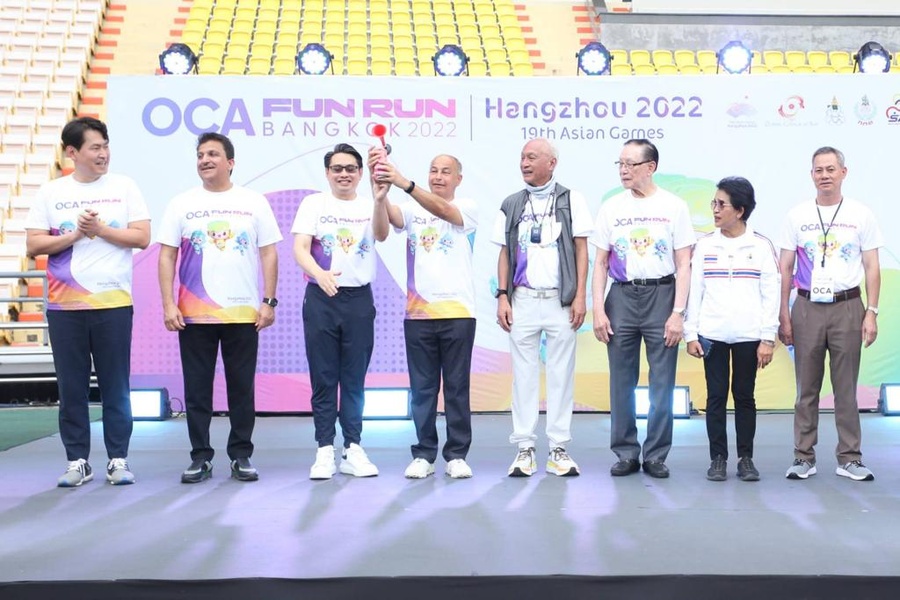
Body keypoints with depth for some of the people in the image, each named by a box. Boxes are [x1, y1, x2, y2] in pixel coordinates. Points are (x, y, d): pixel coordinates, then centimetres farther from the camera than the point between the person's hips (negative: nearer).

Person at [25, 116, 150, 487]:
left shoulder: (123, 187, 4)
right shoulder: (50, 193, 6)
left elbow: (142, 237, -2)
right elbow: (33, 246, 1)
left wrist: (101, 229, -11)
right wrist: (75, 234, -10)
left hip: (114, 303, -1)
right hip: (64, 305, 1)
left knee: (115, 386, 2)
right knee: (72, 387, 5)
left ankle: (118, 460, 10)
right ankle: (77, 461, 14)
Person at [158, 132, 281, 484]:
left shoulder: (254, 203, 5)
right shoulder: (182, 204, 6)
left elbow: (269, 254, 5)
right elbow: (167, 256, 4)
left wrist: (269, 301, -3)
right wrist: (168, 304, -5)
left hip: (244, 313, 0)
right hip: (194, 315, 1)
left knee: (242, 389, 6)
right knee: (197, 390, 5)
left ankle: (241, 456, 16)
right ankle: (200, 458, 14)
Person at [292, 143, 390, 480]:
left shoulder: (369, 206, 5)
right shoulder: (313, 204, 4)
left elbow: (381, 235, -16)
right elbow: (299, 249, -7)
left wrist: (380, 199, -36)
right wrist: (319, 274, -29)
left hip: (359, 299, 1)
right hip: (320, 299, -1)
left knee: (355, 379, 6)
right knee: (323, 378, 2)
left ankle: (353, 450, 13)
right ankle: (325, 451, 8)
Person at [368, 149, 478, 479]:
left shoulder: (467, 207, 2)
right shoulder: (412, 210, 9)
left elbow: (442, 210, -20)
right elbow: (391, 216, -13)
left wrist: (404, 183, -34)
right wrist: (379, 188, -34)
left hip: (457, 312, -2)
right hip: (418, 312, 2)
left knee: (457, 387, 4)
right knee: (422, 388, 6)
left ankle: (456, 455, 13)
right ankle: (424, 454, 14)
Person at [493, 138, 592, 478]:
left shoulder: (571, 200, 5)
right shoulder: (511, 205, 11)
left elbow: (581, 249, 2)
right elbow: (505, 254, 12)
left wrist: (580, 296, -5)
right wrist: (502, 296, 3)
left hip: (560, 300, -2)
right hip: (523, 299, 2)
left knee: (561, 373, 1)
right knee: (524, 373, 3)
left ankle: (559, 448, 8)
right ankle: (524, 448, 8)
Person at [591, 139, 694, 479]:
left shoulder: (674, 207, 1)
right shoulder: (611, 208, 8)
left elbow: (684, 265, 0)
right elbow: (600, 263, 9)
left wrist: (677, 313, -8)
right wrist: (598, 309, 0)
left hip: (661, 294, -2)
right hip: (621, 297, 2)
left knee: (662, 381, 0)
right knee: (621, 382, 5)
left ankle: (656, 455, 11)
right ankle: (626, 454, 15)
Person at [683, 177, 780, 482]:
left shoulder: (761, 246, 1)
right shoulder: (704, 245, 5)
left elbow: (771, 294, 0)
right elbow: (694, 291, 5)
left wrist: (768, 338, -5)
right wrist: (690, 334, 1)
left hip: (749, 335, -1)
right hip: (712, 334, 1)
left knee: (745, 396, 7)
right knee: (716, 396, 4)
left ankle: (746, 458, 16)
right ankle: (718, 458, 12)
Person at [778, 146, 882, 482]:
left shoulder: (861, 215, 4)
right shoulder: (797, 216, 5)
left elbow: (872, 268, 4)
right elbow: (784, 269, 5)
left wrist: (871, 312, -4)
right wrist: (784, 315, 0)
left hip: (847, 307, 0)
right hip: (807, 307, 1)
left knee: (846, 388, 4)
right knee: (806, 388, 6)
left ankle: (849, 458, 12)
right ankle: (804, 457, 12)